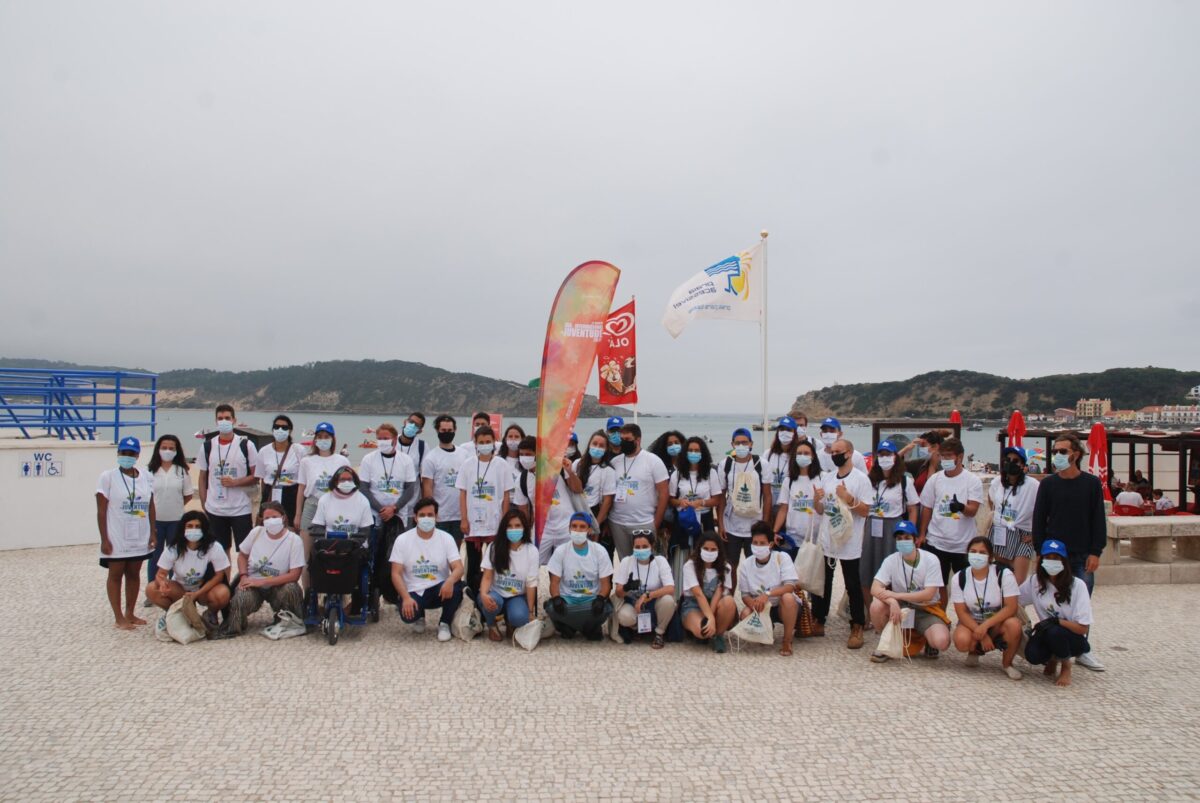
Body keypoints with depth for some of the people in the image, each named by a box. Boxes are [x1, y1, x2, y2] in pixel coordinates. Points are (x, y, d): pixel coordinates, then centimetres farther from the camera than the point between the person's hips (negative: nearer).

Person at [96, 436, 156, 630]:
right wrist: (104, 539, -12)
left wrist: (153, 533, 4)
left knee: (134, 574, 11)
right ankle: (118, 617, 12)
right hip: (117, 538, -4)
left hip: (140, 538, 4)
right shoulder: (108, 477, -8)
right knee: (116, 575, 5)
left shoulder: (146, 477, 4)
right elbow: (101, 511, -8)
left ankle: (130, 613, 22)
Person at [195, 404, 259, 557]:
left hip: (241, 510, -3)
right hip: (214, 510, 3)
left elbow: (256, 477, -3)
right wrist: (204, 505, 4)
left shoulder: (246, 445, -4)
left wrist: (235, 482, -18)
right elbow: (202, 478, 10)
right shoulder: (207, 446, 5)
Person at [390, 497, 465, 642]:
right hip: (413, 592, 0)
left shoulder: (446, 538, -4)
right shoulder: (402, 540, -5)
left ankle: (444, 624, -4)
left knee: (456, 586, -33)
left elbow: (458, 568, -13)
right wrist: (406, 597, -25)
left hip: (439, 590, 1)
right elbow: (396, 574, -8)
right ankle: (419, 617, 10)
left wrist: (450, 581, -38)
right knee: (408, 614, -32)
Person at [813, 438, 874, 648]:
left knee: (853, 585, 2)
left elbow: (865, 511, -11)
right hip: (826, 539, 6)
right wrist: (817, 499, -7)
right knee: (823, 582, 12)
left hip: (849, 542, -5)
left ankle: (857, 628, 9)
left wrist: (848, 498, -24)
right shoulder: (826, 478, 10)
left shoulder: (861, 479, -7)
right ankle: (819, 621, 23)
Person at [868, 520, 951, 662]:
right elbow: (875, 589, -16)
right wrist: (893, 602, -36)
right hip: (900, 607, 2)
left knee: (941, 641, -29)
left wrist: (895, 595, -23)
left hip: (925, 610, -2)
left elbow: (928, 594, -17)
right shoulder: (891, 560, -9)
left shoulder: (930, 560, -12)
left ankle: (928, 641, 10)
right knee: (876, 606, -29)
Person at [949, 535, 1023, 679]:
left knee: (1014, 625, -34)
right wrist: (981, 635, -22)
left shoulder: (1004, 574, -16)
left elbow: (1011, 607, -20)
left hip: (997, 623, 0)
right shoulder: (959, 578, -11)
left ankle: (1006, 663, -4)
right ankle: (975, 651, 9)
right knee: (962, 641, -32)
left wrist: (985, 625, -30)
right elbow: (961, 612, -10)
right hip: (971, 623, 0)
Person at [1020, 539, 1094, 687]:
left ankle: (1066, 666, -4)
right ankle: (1053, 659, 9)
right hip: (1047, 635, 3)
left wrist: (1056, 621, -26)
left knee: (1054, 632, -36)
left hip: (1074, 638, -3)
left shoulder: (1077, 585, -16)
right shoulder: (1035, 581, -6)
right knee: (1032, 655, -29)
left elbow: (1083, 628, -16)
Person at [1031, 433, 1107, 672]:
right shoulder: (1048, 484, 1)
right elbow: (1039, 520, 2)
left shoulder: (1092, 484, 0)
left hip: (1082, 556, 0)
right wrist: (1041, 551, -3)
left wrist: (1095, 552, -5)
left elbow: (1099, 521, 1)